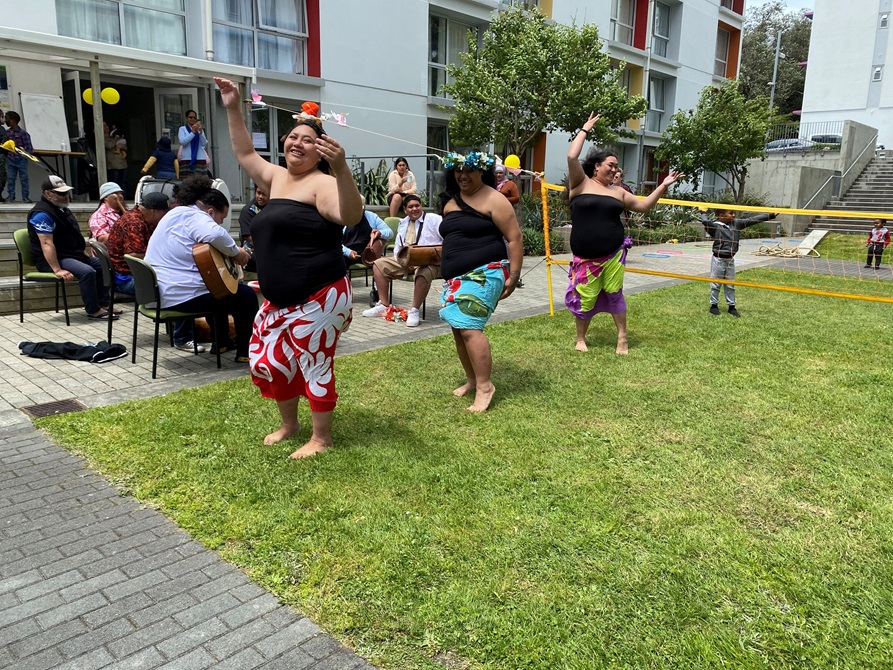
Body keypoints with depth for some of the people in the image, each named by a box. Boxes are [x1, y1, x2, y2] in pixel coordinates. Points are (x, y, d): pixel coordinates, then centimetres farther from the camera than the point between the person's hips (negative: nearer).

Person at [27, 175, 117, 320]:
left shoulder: (62, 208, 15)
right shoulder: (42, 214, -18)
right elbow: (47, 244, -27)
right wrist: (57, 270, -33)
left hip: (73, 254, 11)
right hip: (53, 260, -11)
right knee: (87, 271, -31)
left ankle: (103, 304, 6)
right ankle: (93, 311, -21)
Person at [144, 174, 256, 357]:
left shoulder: (177, 213, 17)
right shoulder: (194, 216, -15)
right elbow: (215, 234, -38)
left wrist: (229, 254, 16)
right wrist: (236, 252, -21)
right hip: (179, 296, -11)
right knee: (247, 296, 0)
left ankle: (222, 342, 37)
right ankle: (245, 352, 7)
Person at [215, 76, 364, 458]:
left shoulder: (322, 184, -12)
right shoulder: (276, 178, 13)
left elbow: (351, 217, -31)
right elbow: (245, 154, 27)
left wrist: (342, 170, -45)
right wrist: (233, 109, 21)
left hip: (318, 298, -9)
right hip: (279, 300, 9)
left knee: (315, 365, 1)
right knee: (269, 359, 16)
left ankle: (321, 438, 17)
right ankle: (288, 423, 36)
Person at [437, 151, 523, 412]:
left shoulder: (493, 199, -7)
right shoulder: (450, 201, 15)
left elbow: (515, 238, -9)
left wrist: (514, 276, -14)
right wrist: (449, 276, 22)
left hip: (484, 273, -8)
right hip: (456, 276, 8)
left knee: (469, 328, -17)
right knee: (458, 328, 9)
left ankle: (485, 386, -7)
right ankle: (472, 380, 24)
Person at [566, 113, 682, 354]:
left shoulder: (618, 192, 12)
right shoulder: (581, 184, -1)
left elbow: (643, 205, 17)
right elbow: (572, 157, -13)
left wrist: (663, 186, 9)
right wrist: (585, 130, -3)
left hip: (614, 253, 3)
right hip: (586, 256, -3)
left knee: (614, 294, 6)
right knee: (585, 298, 3)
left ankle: (622, 338, 18)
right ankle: (580, 338, 22)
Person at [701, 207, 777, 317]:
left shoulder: (736, 224, 4)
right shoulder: (714, 226, -13)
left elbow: (752, 220, 3)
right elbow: (705, 221, -33)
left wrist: (771, 215, 1)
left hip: (730, 260, 5)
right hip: (718, 259, -5)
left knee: (730, 284, 13)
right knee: (715, 284, 7)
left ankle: (731, 306, 22)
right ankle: (714, 305, 20)